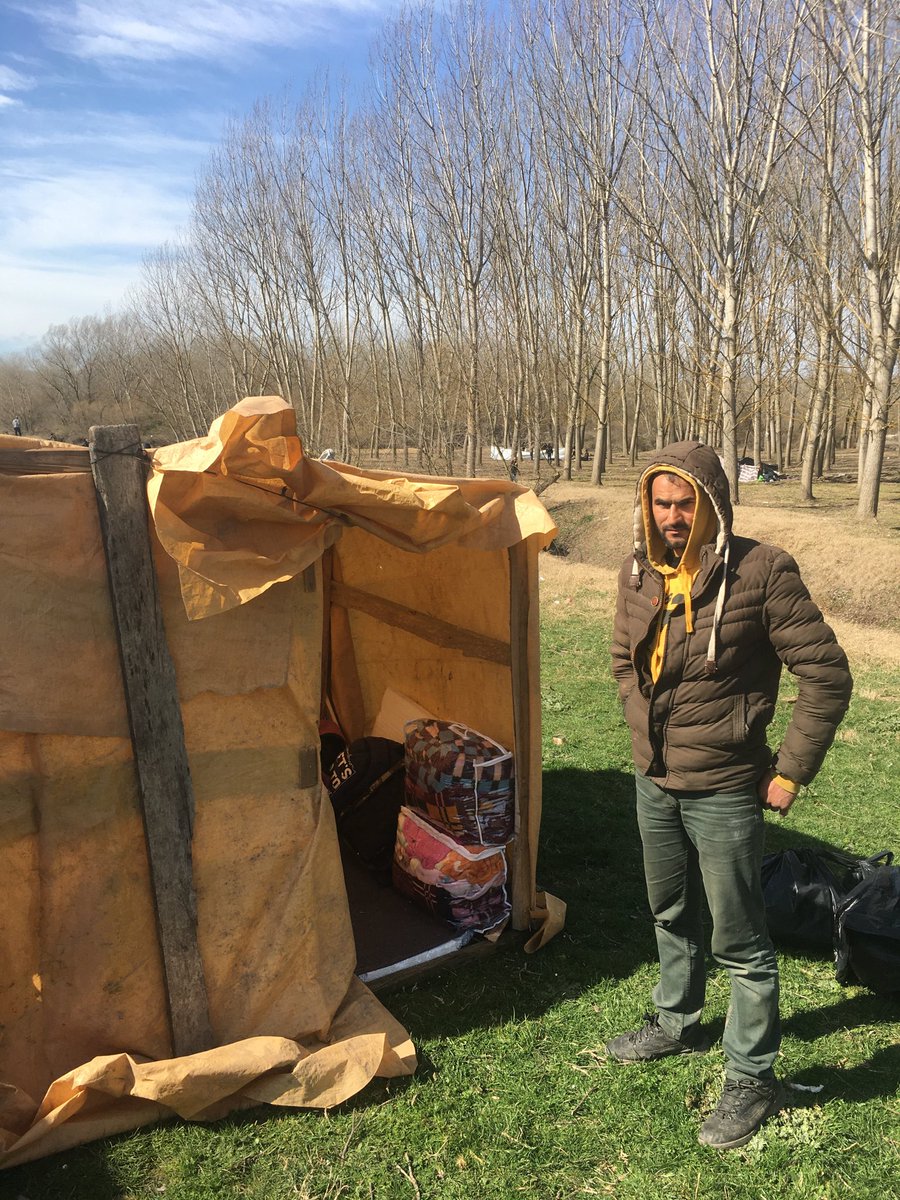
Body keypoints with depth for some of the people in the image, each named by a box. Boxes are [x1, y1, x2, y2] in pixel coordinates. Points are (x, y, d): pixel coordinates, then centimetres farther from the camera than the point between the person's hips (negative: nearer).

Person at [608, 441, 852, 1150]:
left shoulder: (761, 572, -20)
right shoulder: (641, 572, -1)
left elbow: (827, 676, -16)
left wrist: (791, 772, -13)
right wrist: (650, 732, 12)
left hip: (724, 791, -6)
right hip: (655, 783, 7)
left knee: (739, 940, 7)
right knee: (671, 915, 24)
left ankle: (753, 1079, 28)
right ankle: (678, 1024, 47)